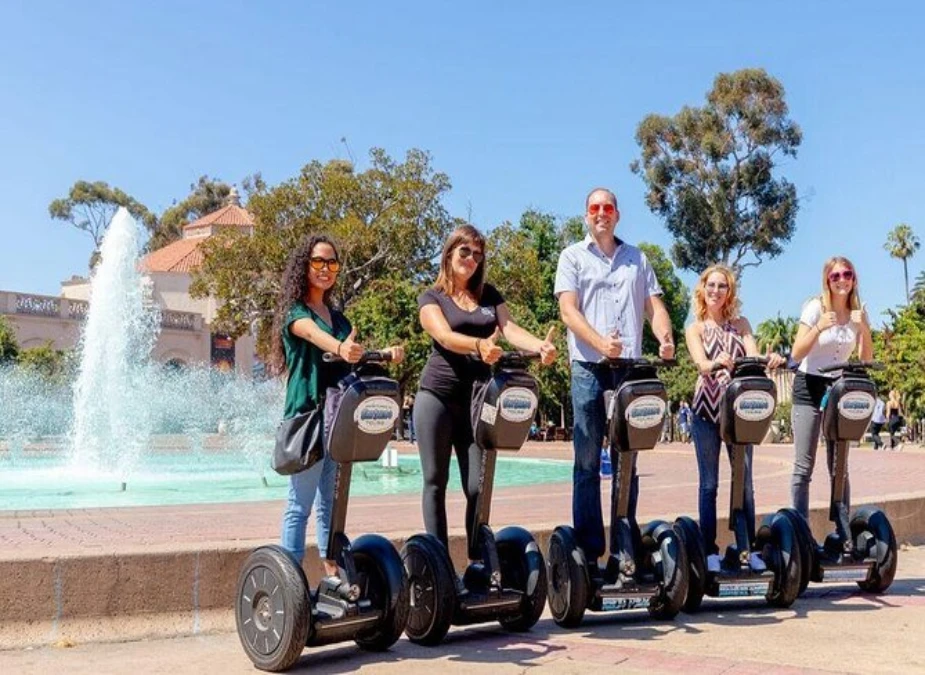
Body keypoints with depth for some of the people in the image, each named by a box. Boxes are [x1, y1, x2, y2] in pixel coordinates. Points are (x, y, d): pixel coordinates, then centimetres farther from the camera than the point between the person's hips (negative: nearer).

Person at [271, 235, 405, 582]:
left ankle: (333, 572, 18)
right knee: (300, 504, -5)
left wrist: (385, 353, -7)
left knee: (331, 501, 11)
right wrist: (340, 349, -47)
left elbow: (354, 353, 14)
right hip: (306, 415, -7)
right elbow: (312, 333, -26)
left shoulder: (337, 317, 18)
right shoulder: (294, 312, -4)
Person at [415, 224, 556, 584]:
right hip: (437, 396, -3)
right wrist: (479, 345, -38)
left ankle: (478, 561, 7)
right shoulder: (432, 298, 1)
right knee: (436, 481, 3)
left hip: (476, 399, 3)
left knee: (477, 485, 0)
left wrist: (539, 345, -23)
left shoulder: (489, 295, 14)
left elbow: (509, 329, -2)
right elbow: (445, 337, -17)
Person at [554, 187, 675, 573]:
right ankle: (588, 550, 2)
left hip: (630, 366, 3)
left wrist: (665, 338, -9)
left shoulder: (636, 259, 17)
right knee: (587, 459, -3)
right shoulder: (573, 256, 7)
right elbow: (568, 309, -4)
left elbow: (654, 306, 12)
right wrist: (600, 343, -21)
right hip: (589, 366, -3)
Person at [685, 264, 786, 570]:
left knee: (745, 481, 4)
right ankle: (710, 551, 6)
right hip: (707, 409, -2)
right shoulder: (695, 328, 4)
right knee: (709, 484, 1)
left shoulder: (740, 324, 12)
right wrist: (717, 364, -38)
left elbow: (754, 356, -4)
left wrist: (770, 360, -28)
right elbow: (702, 364, -14)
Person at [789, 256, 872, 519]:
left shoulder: (858, 312, 5)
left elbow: (866, 359, 2)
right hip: (810, 388, -4)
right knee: (803, 466, -7)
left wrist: (864, 329, -13)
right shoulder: (815, 308, -8)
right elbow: (796, 354, -13)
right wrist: (819, 328, -27)